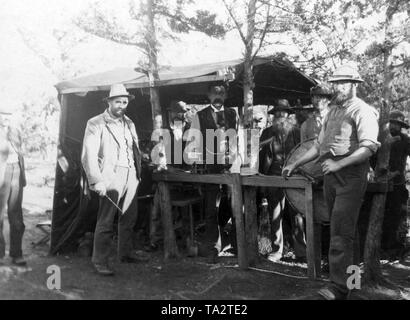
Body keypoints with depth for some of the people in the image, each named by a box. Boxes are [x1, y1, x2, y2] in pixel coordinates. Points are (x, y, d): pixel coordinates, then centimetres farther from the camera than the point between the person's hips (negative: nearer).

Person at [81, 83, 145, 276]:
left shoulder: (129, 123, 17)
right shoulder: (96, 124, -5)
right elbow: (89, 155, -11)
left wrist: (138, 172, 13)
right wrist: (96, 181, -19)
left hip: (130, 179, 7)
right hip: (110, 179, -7)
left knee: (129, 218, 15)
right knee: (106, 222, -5)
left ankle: (126, 253, 31)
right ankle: (100, 261, 8)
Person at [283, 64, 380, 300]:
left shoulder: (363, 111, -6)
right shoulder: (333, 112, 18)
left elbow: (369, 147, -18)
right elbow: (319, 145, 22)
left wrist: (339, 164, -26)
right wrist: (296, 165, 15)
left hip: (351, 176, -8)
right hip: (331, 175, 8)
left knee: (341, 231, -11)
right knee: (345, 228, 14)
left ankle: (339, 288, -7)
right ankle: (351, 276, 26)